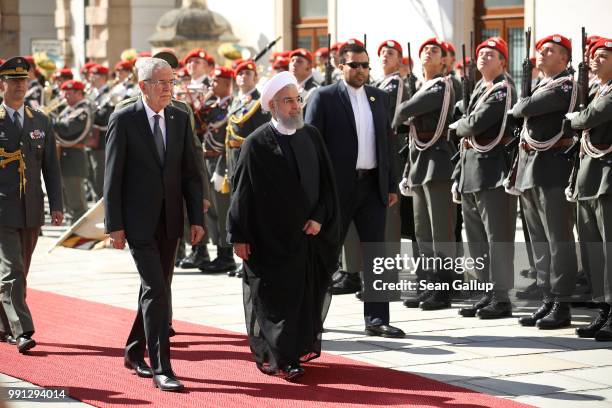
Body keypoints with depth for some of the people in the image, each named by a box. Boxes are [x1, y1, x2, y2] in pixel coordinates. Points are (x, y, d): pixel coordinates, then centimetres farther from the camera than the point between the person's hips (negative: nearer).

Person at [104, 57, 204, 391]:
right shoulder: (123, 121, -8)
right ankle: (161, 368, -9)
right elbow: (113, 176, -7)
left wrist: (197, 217, 2)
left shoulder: (180, 119, 6)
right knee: (156, 290, -11)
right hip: (139, 221, -5)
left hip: (169, 221, 5)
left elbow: (190, 172, 8)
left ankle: (135, 353, 31)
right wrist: (114, 225, -10)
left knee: (154, 289, 14)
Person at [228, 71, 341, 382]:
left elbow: (327, 182, 8)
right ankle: (280, 358, 5)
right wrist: (239, 236, -8)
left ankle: (300, 348, 24)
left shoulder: (311, 137, 6)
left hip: (308, 236, 5)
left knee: (308, 295, 9)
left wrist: (319, 218, -4)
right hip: (271, 237, -4)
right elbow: (242, 191, -6)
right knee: (275, 298, -1)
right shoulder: (257, 143, -7)